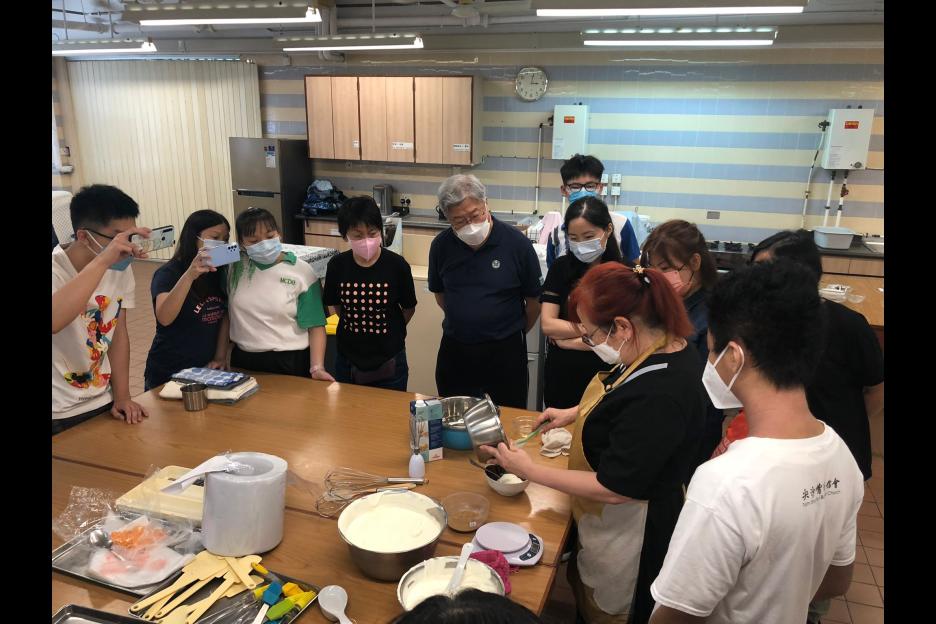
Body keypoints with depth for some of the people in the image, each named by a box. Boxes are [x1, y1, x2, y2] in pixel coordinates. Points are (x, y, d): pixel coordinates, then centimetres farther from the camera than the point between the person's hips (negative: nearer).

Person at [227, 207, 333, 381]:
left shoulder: (302, 272, -10)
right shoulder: (235, 268, 0)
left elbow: (315, 326, -10)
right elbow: (226, 314, 9)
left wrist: (317, 367, -20)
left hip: (291, 362, -3)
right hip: (243, 360, 4)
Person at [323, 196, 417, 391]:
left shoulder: (397, 265, -15)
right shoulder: (337, 265, -8)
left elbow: (409, 308, 0)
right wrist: (355, 331, 4)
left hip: (389, 362, -2)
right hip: (347, 363, 2)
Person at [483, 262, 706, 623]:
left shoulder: (659, 394, -37)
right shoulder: (664, 346, -8)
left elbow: (613, 489, -29)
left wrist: (529, 470, -20)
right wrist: (575, 413, 5)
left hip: (627, 532, -8)